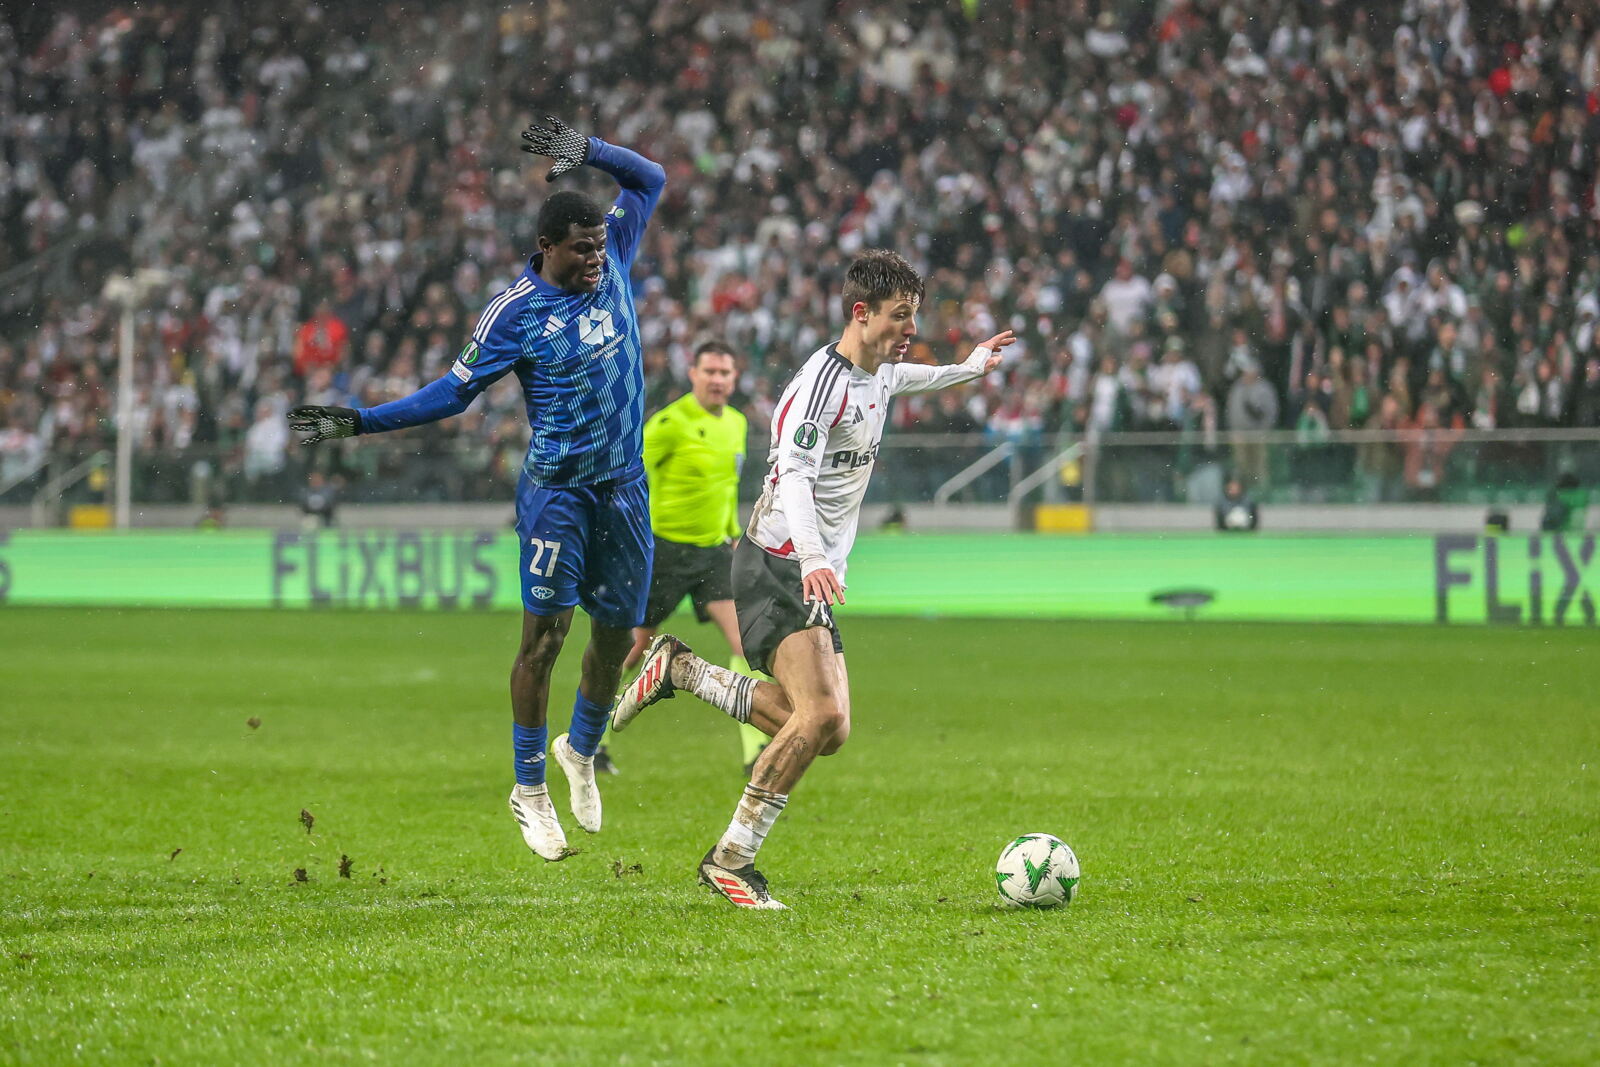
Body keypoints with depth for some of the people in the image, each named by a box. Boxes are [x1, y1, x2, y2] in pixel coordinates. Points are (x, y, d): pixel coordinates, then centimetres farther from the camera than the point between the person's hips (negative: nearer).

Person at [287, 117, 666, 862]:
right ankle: (530, 789, 3)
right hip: (557, 488, -5)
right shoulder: (515, 313, -10)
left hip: (624, 486, 5)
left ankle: (582, 751, 34)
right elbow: (454, 392, -4)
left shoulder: (611, 262, 2)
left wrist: (588, 152, -4)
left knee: (617, 630, 9)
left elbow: (649, 179, 13)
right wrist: (360, 422, -10)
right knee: (546, 632, -8)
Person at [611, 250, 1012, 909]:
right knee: (822, 714, -25)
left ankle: (683, 672, 19)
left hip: (815, 576, 9)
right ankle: (731, 858, -17)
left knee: (826, 731, 3)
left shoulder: (880, 374, 12)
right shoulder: (823, 378, -16)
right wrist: (812, 559, -43)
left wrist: (967, 369, 50)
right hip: (778, 567, -9)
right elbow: (794, 474, -28)